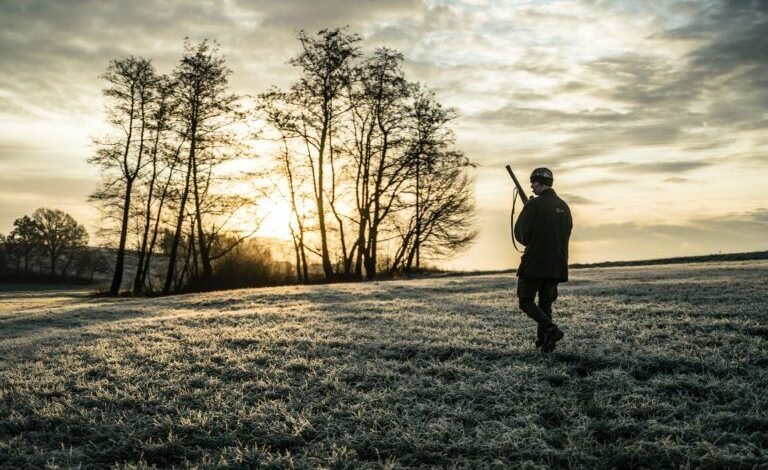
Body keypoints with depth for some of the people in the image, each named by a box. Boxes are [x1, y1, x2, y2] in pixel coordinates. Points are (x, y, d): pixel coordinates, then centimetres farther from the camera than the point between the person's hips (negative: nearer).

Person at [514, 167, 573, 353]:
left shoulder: (534, 204, -11)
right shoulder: (564, 206, 9)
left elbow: (520, 234, -8)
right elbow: (566, 234, 17)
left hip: (534, 263, -6)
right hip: (557, 265, 6)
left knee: (526, 301, 3)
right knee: (546, 303, 14)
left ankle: (551, 329, -15)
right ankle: (543, 341, 11)